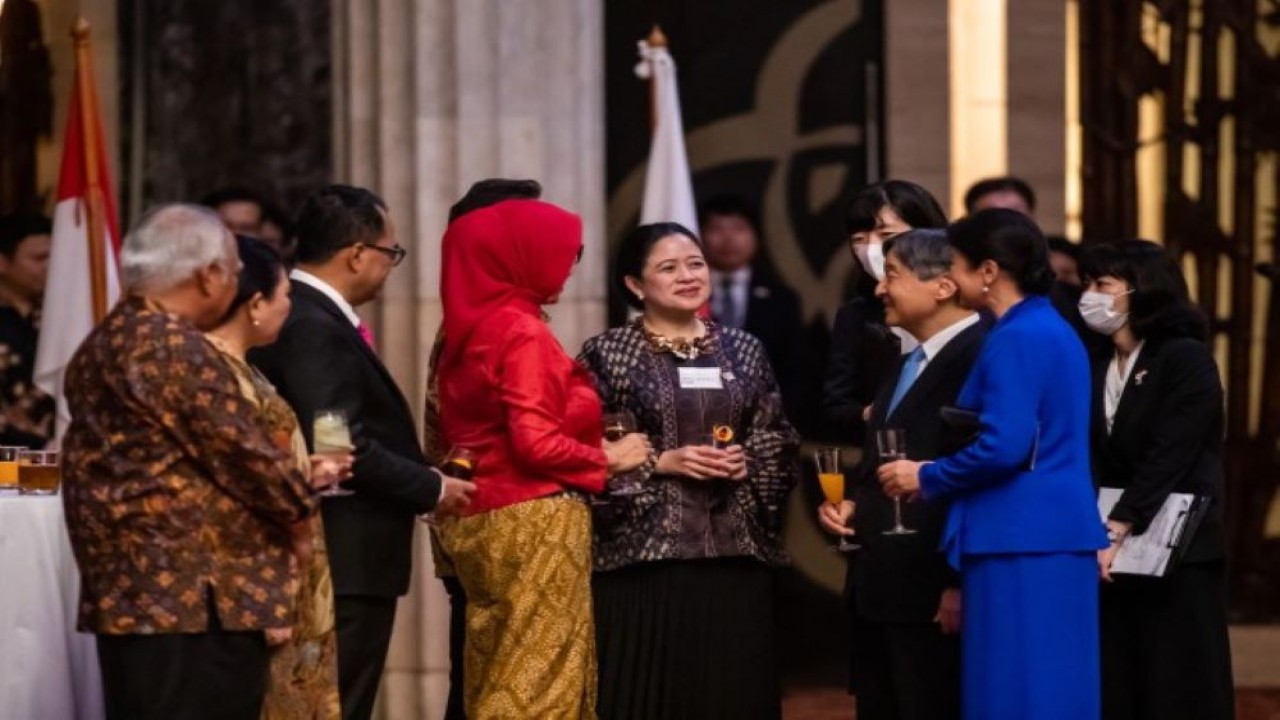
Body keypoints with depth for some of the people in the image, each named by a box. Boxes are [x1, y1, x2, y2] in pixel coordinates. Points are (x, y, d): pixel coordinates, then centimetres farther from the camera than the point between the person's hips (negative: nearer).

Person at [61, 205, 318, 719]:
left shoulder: (100, 345, 15)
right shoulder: (177, 349, -15)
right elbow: (242, 450, -13)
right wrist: (300, 499, 6)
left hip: (124, 590, 10)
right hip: (194, 595, -10)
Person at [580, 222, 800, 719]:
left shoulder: (744, 351, 12)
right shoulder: (607, 354, 1)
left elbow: (781, 442, 14)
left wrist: (747, 462, -5)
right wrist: (659, 463, -12)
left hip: (736, 553, 3)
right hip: (645, 553, -3)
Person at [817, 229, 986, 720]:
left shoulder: (981, 359, -15)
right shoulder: (906, 367, 18)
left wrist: (960, 584, -23)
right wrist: (849, 503, 8)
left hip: (934, 597, -10)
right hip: (878, 588, 10)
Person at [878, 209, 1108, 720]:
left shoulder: (1017, 338, -13)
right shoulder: (1053, 330, 16)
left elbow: (1003, 447, -20)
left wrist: (926, 478, -6)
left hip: (1022, 539, -10)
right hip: (1056, 533, 10)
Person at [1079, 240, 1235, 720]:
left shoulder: (1186, 360, -6)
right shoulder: (1096, 368, 14)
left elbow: (1169, 458, -15)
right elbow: (1094, 463, 8)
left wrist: (1117, 529, -21)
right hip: (1112, 556, 6)